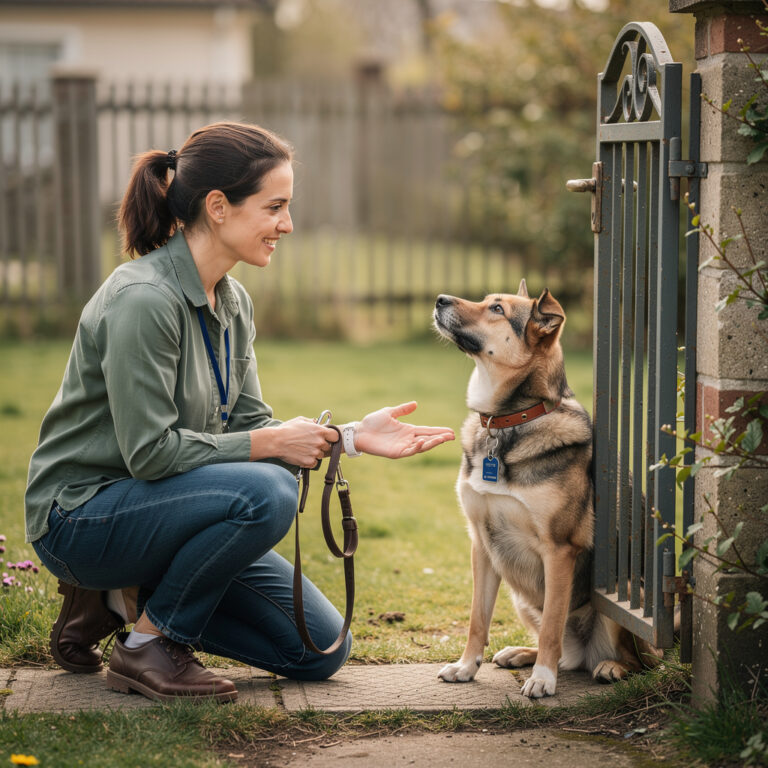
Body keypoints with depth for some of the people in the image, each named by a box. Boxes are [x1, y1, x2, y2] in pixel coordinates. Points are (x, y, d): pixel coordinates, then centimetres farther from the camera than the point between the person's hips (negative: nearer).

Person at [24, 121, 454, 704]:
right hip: (81, 514, -9)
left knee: (321, 649, 3)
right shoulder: (142, 299, -24)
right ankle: (147, 647, -13)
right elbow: (149, 451, -26)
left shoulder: (233, 302, 5)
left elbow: (249, 424, 5)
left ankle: (127, 599, 12)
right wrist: (270, 444, -20)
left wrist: (351, 437, -7)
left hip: (163, 504, 9)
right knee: (265, 493, -34)